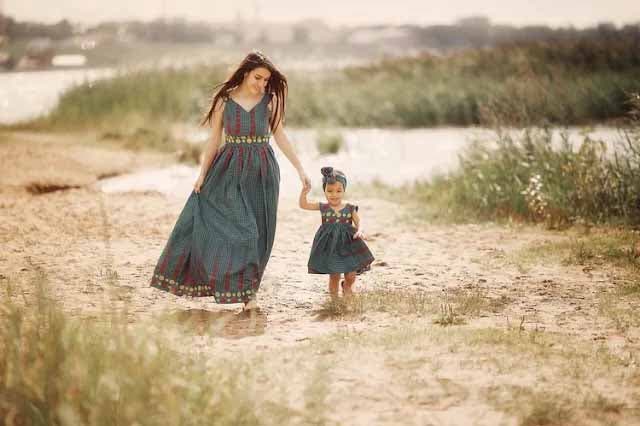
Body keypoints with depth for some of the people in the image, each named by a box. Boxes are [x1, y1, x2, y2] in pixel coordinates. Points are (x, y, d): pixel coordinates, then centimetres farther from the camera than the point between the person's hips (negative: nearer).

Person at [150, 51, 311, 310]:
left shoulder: (270, 100, -1)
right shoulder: (224, 100, -2)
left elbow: (280, 136, 4)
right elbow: (214, 140, 4)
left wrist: (300, 169, 1)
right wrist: (202, 174, 1)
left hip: (261, 172, 1)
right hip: (228, 171, 0)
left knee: (256, 230, 2)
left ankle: (248, 291, 11)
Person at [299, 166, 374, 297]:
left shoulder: (350, 208, -2)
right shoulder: (323, 207, -2)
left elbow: (358, 222, 2)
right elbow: (303, 205, -4)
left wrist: (359, 231, -19)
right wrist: (304, 192, -20)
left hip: (348, 244, 1)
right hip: (330, 246, -1)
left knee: (351, 276, 5)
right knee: (333, 276, 4)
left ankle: (347, 287, 39)